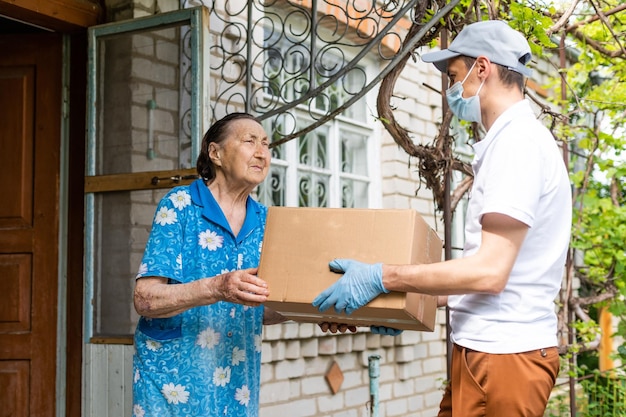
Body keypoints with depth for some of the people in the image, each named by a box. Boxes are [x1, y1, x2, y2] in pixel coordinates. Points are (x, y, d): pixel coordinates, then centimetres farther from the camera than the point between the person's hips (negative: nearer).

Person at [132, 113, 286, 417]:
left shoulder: (264, 221, 5)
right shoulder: (179, 205, -9)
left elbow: (262, 311, 9)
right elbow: (145, 299, -16)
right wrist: (216, 289, -31)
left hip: (236, 382, 5)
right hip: (174, 377, -4)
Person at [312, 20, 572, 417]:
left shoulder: (517, 141, -15)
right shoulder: (516, 138, 17)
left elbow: (489, 271, -22)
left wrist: (381, 278, -18)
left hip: (503, 354, -9)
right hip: (489, 345, 9)